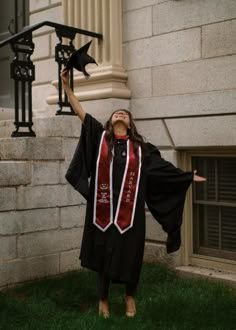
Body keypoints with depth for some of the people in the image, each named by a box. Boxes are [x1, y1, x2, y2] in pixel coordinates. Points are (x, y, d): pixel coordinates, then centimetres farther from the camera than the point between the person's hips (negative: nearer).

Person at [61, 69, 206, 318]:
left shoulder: (140, 147, 8)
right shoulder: (100, 137, 6)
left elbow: (162, 166, 14)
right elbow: (81, 113, 3)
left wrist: (188, 177, 16)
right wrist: (66, 86, -1)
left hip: (129, 210, 1)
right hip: (104, 208, 0)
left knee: (130, 253, 9)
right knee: (103, 252, 8)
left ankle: (130, 297, 32)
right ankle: (103, 299, 26)